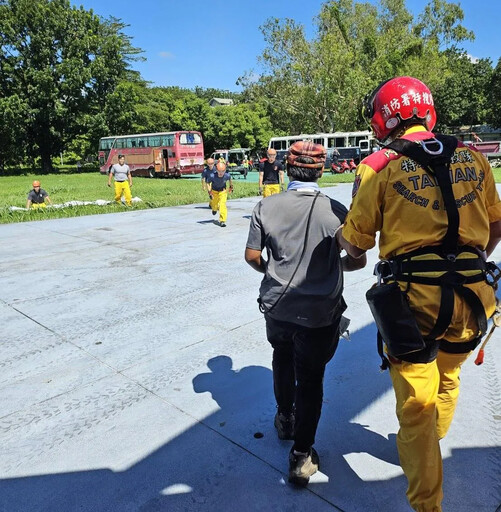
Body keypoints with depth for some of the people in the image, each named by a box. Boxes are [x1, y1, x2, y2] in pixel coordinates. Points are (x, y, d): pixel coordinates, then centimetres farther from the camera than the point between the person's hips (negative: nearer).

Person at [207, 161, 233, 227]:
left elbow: (230, 179, -2)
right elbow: (208, 183, -13)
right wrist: (210, 193, -20)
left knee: (223, 205, -16)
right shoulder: (212, 176, -32)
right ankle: (214, 209, 57)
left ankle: (222, 221, -9)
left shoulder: (227, 175, -28)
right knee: (214, 205, 17)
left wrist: (231, 187, 12)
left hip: (223, 191, -1)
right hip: (214, 191, 1)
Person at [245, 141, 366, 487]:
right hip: (319, 312, -3)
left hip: (276, 306, 3)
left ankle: (285, 419, 48)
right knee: (310, 380, 11)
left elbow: (252, 256, -2)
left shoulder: (266, 207, -8)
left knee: (282, 358, 29)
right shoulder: (335, 210, -13)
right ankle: (301, 456, 19)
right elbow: (357, 261, -7)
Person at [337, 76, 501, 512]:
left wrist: (341, 234, 19)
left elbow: (356, 246, -3)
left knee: (416, 404, 9)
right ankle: (431, 447, 54)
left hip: (414, 296, -5)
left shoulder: (379, 166, -5)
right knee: (447, 377, 29)